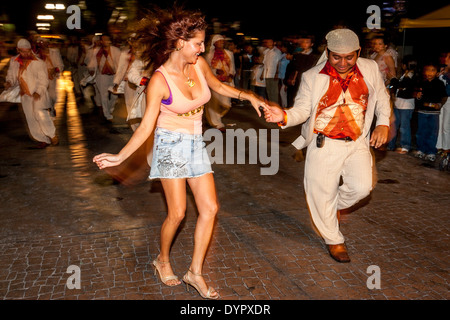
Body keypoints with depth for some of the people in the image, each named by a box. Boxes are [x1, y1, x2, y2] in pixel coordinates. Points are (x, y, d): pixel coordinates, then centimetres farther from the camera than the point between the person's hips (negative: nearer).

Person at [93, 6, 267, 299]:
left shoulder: (199, 64, -3)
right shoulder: (159, 80, -18)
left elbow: (218, 86, 18)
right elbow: (146, 127, -16)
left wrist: (248, 96, 6)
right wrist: (119, 157, -24)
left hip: (196, 144, 6)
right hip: (171, 145, -6)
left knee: (210, 208, 0)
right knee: (177, 213, -4)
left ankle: (195, 272, 13)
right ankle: (163, 260, 26)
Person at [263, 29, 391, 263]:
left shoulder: (370, 69, 2)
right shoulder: (313, 77, -7)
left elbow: (381, 97, 16)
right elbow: (303, 109, -10)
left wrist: (383, 123, 2)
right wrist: (284, 116, -31)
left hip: (357, 142, 3)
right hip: (324, 145, -2)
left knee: (361, 187, -10)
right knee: (322, 194, 3)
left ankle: (337, 204, 28)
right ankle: (334, 240, 29)